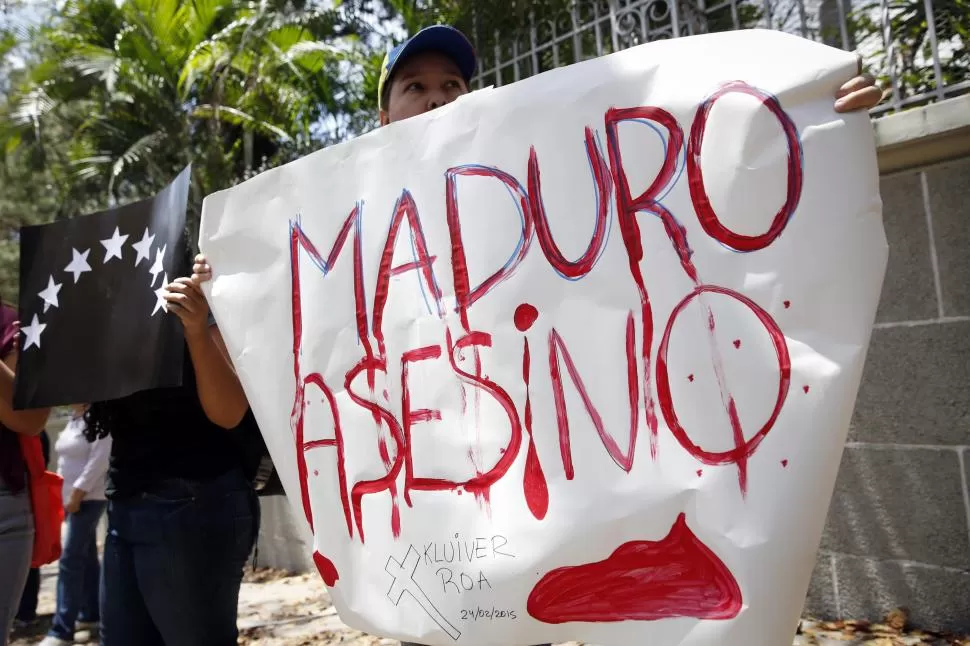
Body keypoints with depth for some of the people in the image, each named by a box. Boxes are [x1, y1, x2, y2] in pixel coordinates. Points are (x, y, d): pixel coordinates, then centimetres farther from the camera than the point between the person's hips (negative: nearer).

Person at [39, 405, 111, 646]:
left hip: (88, 497, -8)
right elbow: (66, 458, 17)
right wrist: (66, 494, 11)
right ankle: (91, 613, 24)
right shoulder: (73, 419, 13)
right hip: (73, 497, 8)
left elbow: (99, 459, -19)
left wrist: (77, 494, -19)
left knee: (70, 560, -9)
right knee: (86, 557, 14)